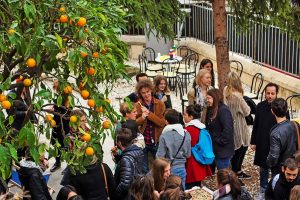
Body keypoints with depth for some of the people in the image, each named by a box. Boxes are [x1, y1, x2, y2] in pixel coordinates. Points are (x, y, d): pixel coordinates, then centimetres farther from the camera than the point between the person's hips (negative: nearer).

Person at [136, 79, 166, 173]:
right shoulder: (138, 105, -1)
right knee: (144, 169, 9)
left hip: (157, 141, 0)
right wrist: (142, 117, -23)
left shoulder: (160, 104, -2)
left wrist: (149, 113, -19)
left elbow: (162, 123, -11)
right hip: (142, 141, 0)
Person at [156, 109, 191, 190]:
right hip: (181, 168, 4)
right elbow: (188, 154, 3)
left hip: (170, 169, -4)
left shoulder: (164, 135, -16)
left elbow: (160, 156, -12)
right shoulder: (186, 134, -4)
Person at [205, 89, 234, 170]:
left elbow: (227, 129, -26)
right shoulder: (212, 110, 11)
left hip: (223, 149, -9)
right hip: (216, 149, 9)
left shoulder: (223, 110, -18)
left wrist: (220, 141, -19)